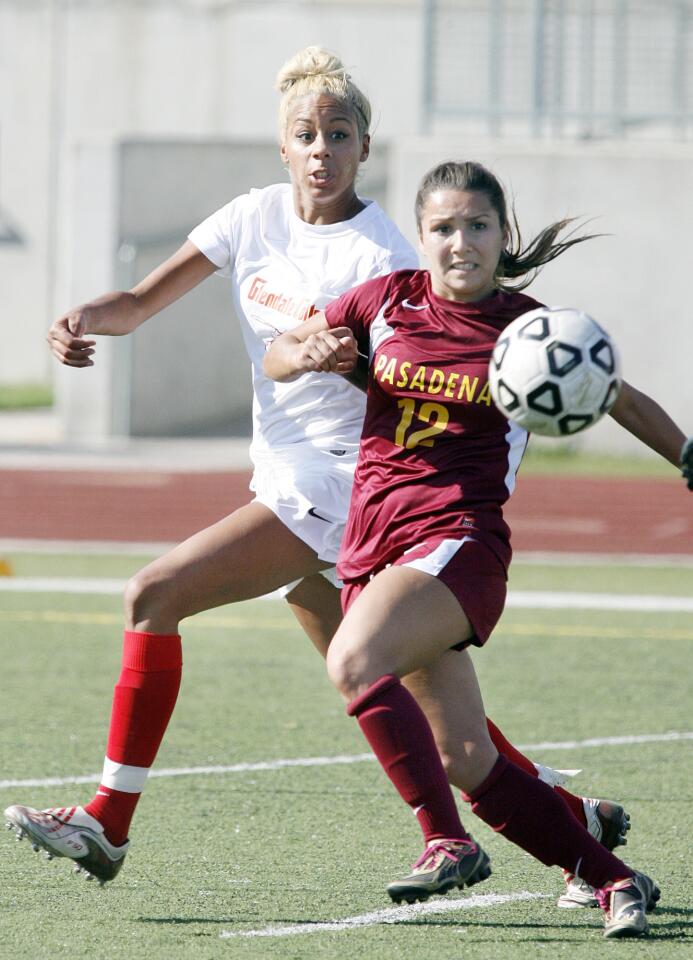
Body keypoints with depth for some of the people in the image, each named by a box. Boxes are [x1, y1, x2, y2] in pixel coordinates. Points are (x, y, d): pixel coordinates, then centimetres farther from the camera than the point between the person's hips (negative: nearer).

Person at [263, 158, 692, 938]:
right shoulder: (387, 301, 7)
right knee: (474, 765, 2)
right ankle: (615, 881, 15)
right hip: (373, 543, 4)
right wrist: (310, 354, -6)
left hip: (460, 538, -4)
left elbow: (623, 401, 15)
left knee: (353, 660, -33)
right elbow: (276, 358, 16)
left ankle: (447, 841, -25)